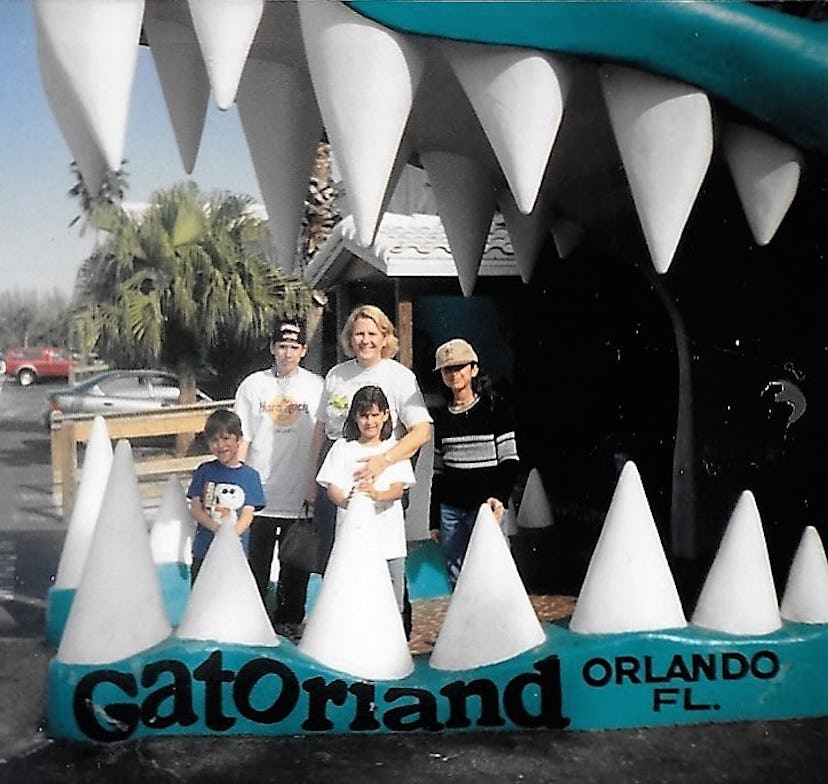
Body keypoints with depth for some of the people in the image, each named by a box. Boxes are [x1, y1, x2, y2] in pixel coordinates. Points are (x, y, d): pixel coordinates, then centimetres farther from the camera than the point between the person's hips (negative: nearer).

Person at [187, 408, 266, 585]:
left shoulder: (250, 475, 1)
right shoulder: (204, 471, 4)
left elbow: (248, 514, -4)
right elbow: (195, 508, 0)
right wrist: (217, 528, -17)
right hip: (203, 550, 1)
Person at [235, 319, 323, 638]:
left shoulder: (317, 387, 4)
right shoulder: (253, 384, 5)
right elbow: (241, 437, 6)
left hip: (301, 496, 0)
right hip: (259, 494, 0)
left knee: (296, 565, 9)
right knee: (257, 563, 7)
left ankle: (289, 622, 22)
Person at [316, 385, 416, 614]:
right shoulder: (343, 448, 9)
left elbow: (398, 489, -4)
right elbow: (332, 486, -1)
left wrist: (377, 494, -27)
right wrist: (345, 501, -25)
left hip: (388, 538, 0)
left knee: (392, 603, 3)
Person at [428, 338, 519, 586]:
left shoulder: (494, 407, 0)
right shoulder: (441, 417, 12)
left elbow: (509, 460, -3)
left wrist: (500, 497, -18)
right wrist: (434, 520, 14)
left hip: (485, 507, -4)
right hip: (450, 509, 4)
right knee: (456, 579, 5)